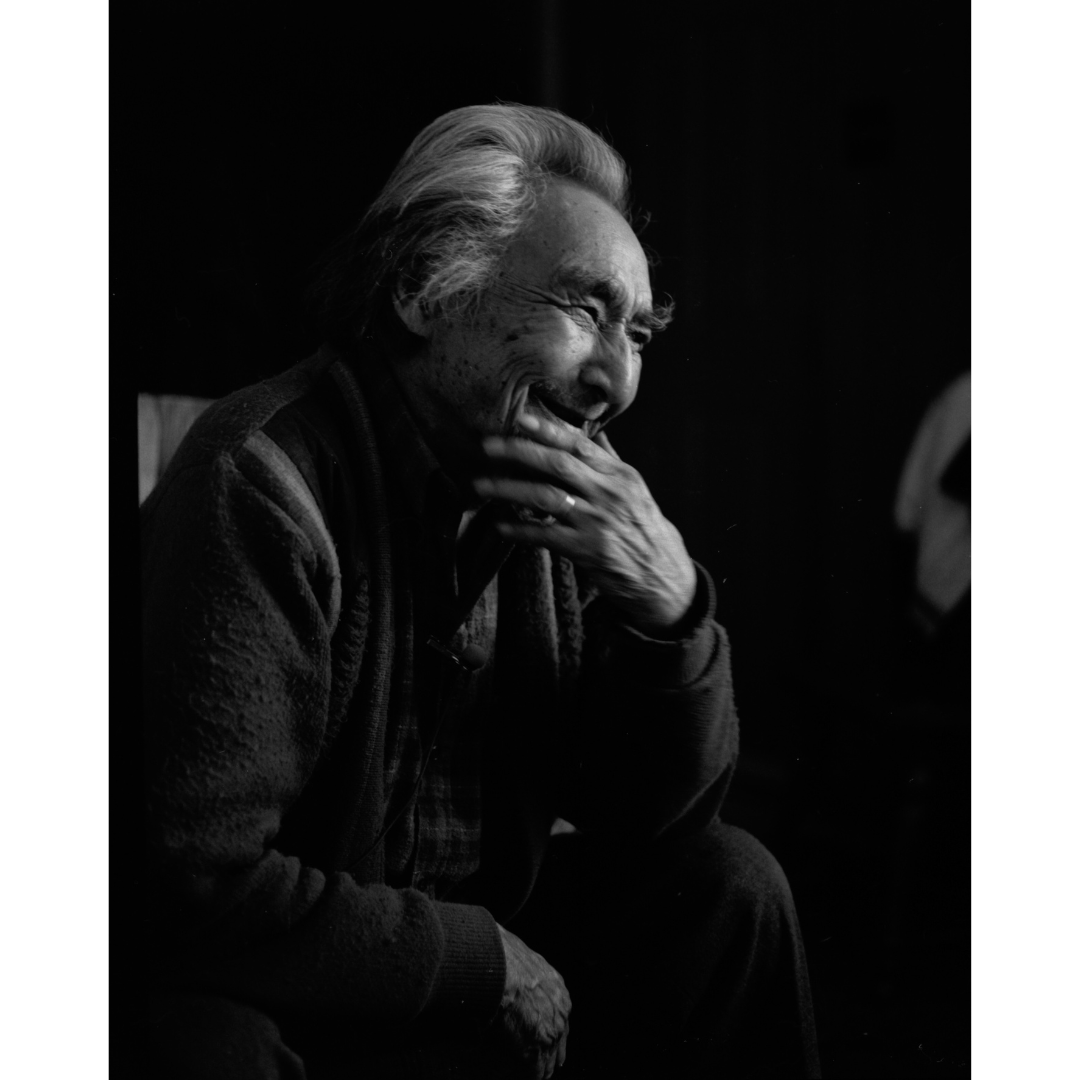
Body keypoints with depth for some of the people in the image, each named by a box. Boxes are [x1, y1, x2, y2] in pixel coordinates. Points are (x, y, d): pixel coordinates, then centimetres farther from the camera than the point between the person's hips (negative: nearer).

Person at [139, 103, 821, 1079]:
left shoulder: (555, 504, -2)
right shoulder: (263, 484, -25)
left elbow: (654, 813, 2)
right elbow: (207, 890, -29)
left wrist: (670, 606, -17)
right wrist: (490, 958, -17)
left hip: (465, 950, 7)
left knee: (724, 881, -1)